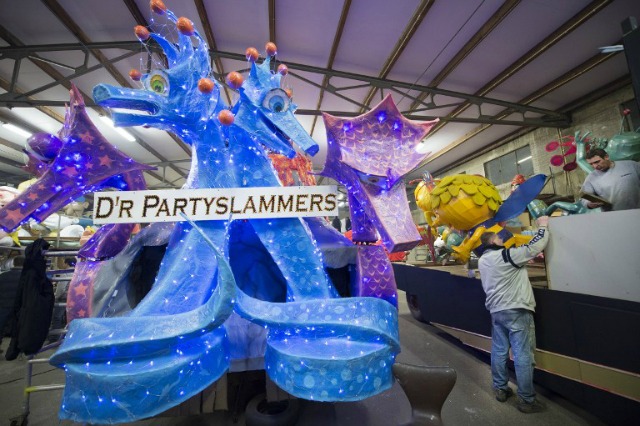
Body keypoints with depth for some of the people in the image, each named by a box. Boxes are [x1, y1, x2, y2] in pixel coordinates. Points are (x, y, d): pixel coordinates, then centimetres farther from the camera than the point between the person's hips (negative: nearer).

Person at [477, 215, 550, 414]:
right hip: (516, 311, -7)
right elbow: (534, 247, -12)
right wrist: (543, 225, 1)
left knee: (499, 351, 14)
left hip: (496, 310, 7)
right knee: (522, 356, 3)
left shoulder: (483, 260, 7)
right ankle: (527, 400, 12)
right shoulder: (506, 255, -15)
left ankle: (500, 389, 26)